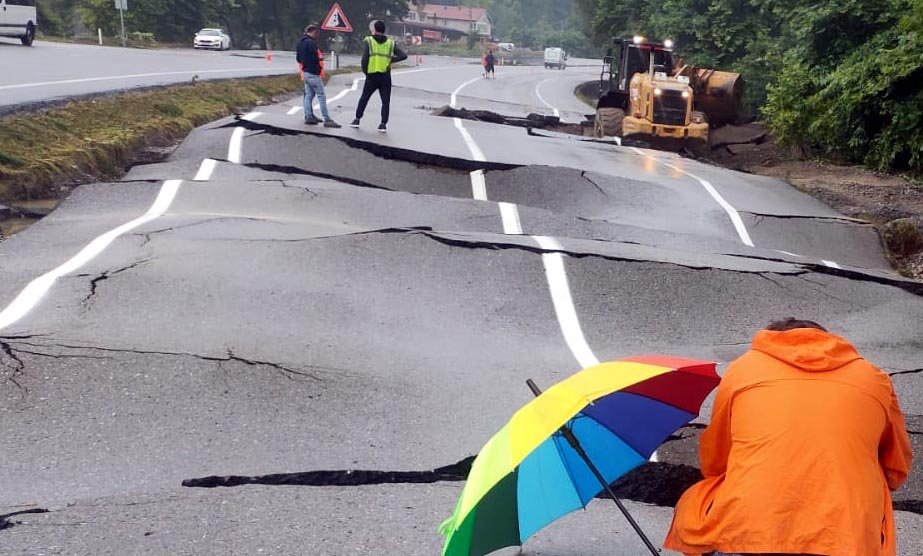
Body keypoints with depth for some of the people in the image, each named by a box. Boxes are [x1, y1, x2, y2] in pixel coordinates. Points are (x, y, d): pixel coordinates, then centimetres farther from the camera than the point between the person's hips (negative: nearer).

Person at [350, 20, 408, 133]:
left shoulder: (368, 41, -2)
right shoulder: (391, 43, 6)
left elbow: (364, 59, -11)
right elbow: (404, 55, -1)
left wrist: (365, 71, 1)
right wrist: (391, 60, 4)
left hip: (372, 76, -1)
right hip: (385, 77, 1)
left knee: (364, 98, 16)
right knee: (385, 101, 6)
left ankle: (357, 120, 19)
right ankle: (383, 124, -1)